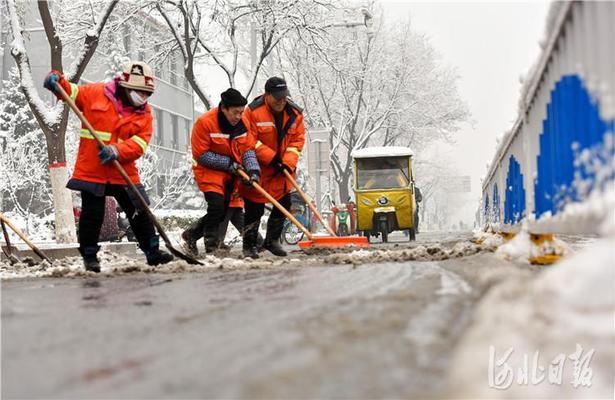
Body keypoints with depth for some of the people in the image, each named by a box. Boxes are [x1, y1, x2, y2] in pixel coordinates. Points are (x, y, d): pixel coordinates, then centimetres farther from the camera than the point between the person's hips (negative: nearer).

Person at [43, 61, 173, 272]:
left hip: (123, 171, 3)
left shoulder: (144, 112, 3)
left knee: (140, 212, 8)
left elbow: (139, 143, -8)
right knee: (92, 215, 2)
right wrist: (57, 80, -14)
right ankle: (89, 256, 19)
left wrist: (116, 151, -25)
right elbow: (72, 92, 8)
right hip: (92, 169, -3)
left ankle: (152, 252, 23)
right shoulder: (96, 93, -3)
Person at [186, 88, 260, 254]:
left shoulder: (242, 123, -3)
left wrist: (253, 169, -16)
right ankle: (211, 246, -3)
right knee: (217, 206, -19)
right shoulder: (205, 122, -20)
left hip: (231, 173, 6)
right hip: (209, 171, -6)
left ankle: (191, 234, 29)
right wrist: (228, 163, -20)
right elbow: (201, 155, -17)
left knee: (224, 211, 9)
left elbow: (248, 149, 3)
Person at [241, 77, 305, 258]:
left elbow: (297, 140, 0)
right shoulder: (254, 111, -16)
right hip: (258, 168, -5)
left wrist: (288, 163, -14)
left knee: (284, 203, 10)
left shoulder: (295, 113, -2)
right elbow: (249, 141, -16)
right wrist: (271, 157, -20)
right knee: (255, 208, -2)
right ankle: (249, 245, 13)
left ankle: (272, 241, 27)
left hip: (281, 169, 5)